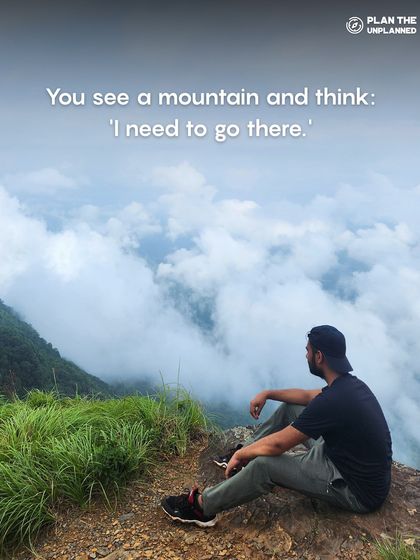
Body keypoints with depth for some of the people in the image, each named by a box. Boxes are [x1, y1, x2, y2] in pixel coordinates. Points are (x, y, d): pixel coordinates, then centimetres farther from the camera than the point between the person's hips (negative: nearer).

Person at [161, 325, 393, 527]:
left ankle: (202, 507, 1)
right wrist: (267, 393, 14)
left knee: (265, 464, -17)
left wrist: (239, 455, -8)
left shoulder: (333, 401, -31)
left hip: (360, 490, -9)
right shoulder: (350, 384, -2)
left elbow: (277, 444, -24)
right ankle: (246, 449, 27)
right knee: (290, 408, 10)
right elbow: (307, 396, 19)